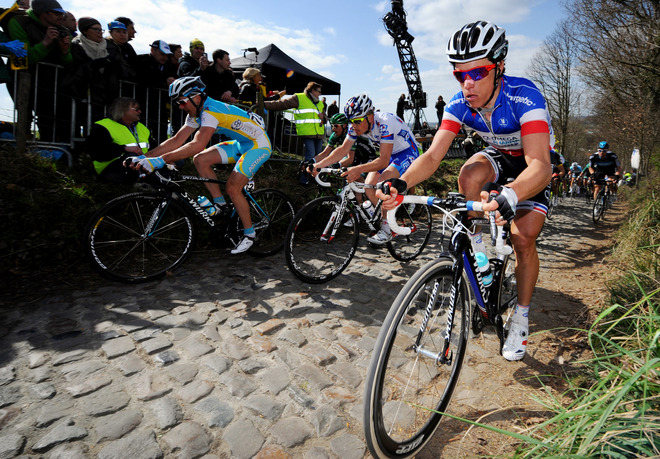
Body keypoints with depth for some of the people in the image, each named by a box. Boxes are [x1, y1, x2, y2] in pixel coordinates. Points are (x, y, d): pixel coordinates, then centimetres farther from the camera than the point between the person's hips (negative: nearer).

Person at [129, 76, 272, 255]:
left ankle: (249, 234, 1)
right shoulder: (196, 114, 2)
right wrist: (144, 157, -10)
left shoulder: (211, 111, -27)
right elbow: (177, 140, -1)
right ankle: (220, 204, 5)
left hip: (259, 145, -9)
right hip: (241, 143, 9)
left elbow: (197, 145, -40)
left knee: (232, 188, -16)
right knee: (200, 160, -7)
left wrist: (160, 160, -43)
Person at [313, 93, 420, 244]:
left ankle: (387, 229, -18)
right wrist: (320, 164, -22)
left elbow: (384, 161, -38)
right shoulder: (356, 126, -13)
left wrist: (359, 169, -54)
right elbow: (343, 149, -7)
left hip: (408, 152, -8)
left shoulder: (385, 123, -34)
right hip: (390, 154, 8)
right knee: (369, 187, -9)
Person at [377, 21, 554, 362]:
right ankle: (476, 248, -10)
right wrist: (402, 184, -47)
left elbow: (540, 165, -46)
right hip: (498, 157, 3)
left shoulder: (524, 96, -35)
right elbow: (433, 154, -27)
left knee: (523, 238, -17)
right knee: (469, 173, -32)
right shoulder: (460, 104, -21)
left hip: (532, 165, -3)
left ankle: (521, 318, 4)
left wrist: (509, 195, -68)